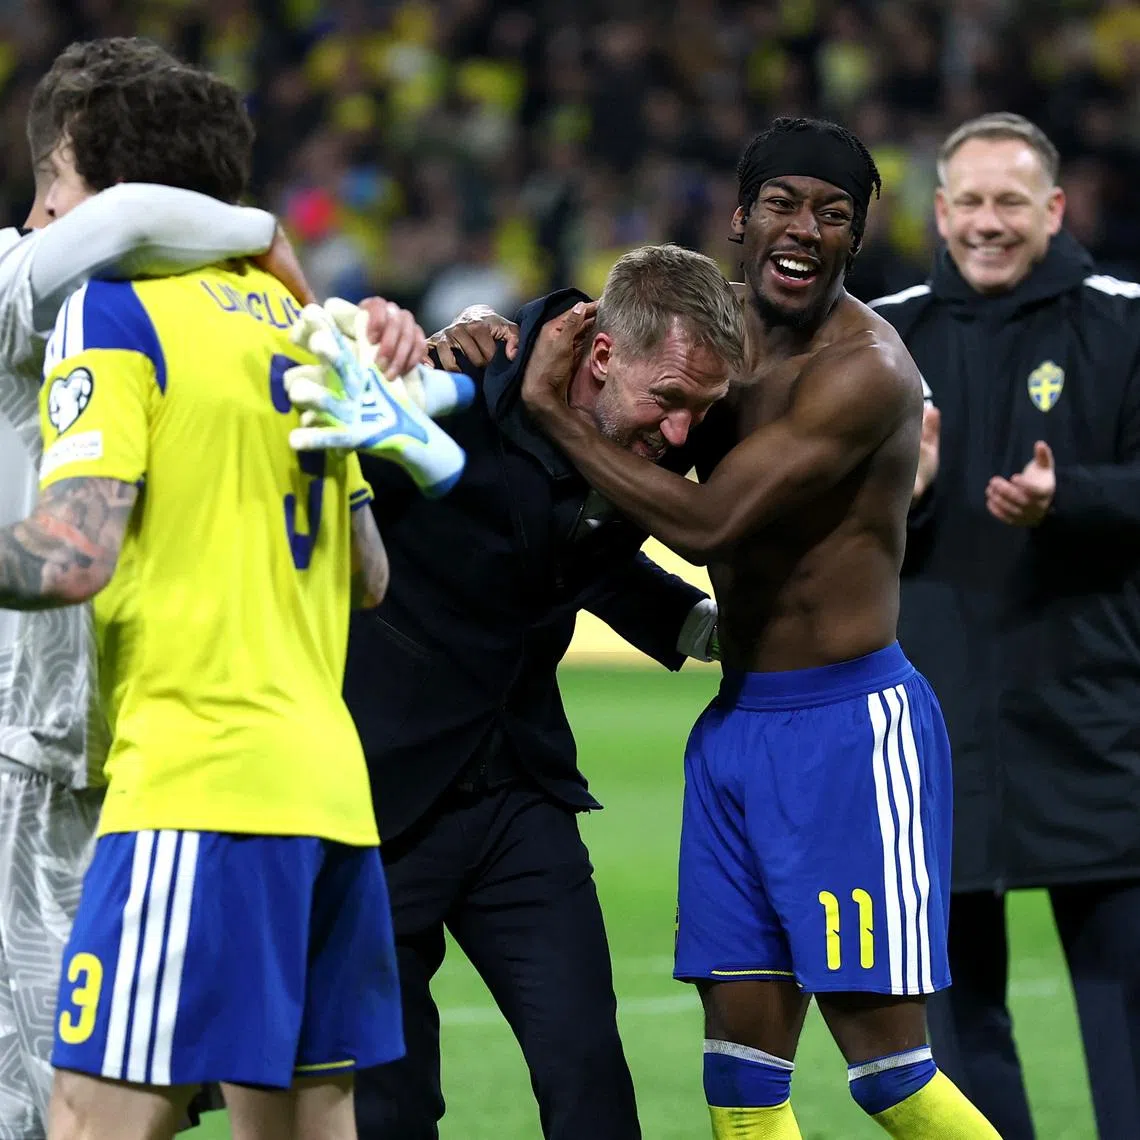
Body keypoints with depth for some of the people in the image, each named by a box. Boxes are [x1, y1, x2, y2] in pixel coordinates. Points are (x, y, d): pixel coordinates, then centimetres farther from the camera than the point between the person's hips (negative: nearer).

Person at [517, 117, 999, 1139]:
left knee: (886, 1057, -7)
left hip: (852, 727, -8)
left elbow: (705, 523, -23)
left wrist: (554, 408, -15)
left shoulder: (865, 369, -17)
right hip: (737, 723, 8)